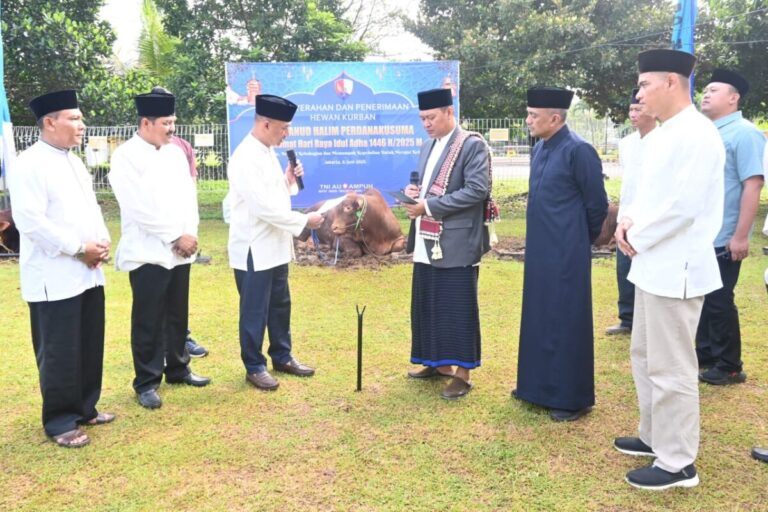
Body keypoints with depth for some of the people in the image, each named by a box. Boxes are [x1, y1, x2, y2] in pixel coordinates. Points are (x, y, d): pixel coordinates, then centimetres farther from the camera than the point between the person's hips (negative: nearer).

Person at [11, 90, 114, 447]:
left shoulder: (74, 162, 15)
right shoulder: (29, 165, -13)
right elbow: (31, 221, -20)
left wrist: (102, 241, 1)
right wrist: (78, 249, -16)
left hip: (88, 273, 8)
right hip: (55, 278, -8)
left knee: (90, 347, 15)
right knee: (60, 353, 1)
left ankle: (85, 409, 29)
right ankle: (60, 422, 15)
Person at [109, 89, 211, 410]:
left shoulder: (175, 153, 11)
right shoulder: (126, 156, -9)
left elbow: (188, 195, 9)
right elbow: (140, 209, -16)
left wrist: (190, 234, -5)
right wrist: (176, 237, -14)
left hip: (180, 251, 6)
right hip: (148, 252, -6)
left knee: (178, 316, 15)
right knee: (148, 322, 2)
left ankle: (178, 369, 30)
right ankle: (146, 382, 14)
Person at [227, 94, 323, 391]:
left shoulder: (268, 152, 9)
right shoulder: (245, 158, -21)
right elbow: (264, 207, -25)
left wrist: (289, 180, 1)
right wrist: (305, 220, -18)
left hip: (275, 247, 9)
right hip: (254, 250, -9)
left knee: (280, 305, 18)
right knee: (255, 311, 4)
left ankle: (282, 357, 33)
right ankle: (254, 367, 19)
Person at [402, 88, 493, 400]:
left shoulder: (473, 145, -10)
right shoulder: (428, 146, 15)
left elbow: (478, 189, -20)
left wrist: (428, 206, -19)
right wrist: (414, 191, 0)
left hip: (456, 243, -8)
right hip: (427, 242, 8)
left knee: (458, 309, -1)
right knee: (429, 306, 14)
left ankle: (462, 374, 10)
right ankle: (438, 363, 29)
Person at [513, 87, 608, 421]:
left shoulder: (578, 151, -16)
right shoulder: (540, 149, 9)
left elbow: (598, 205, -11)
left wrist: (581, 241, 2)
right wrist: (536, 240, 18)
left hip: (566, 254, -8)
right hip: (539, 250, 8)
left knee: (567, 323, 1)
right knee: (539, 319, 16)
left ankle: (572, 398, 14)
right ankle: (540, 385, 31)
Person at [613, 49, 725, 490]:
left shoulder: (696, 134, -17)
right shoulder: (664, 134, 14)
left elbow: (683, 205, -23)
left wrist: (637, 239, -12)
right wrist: (630, 219, 1)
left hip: (675, 268, -10)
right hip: (654, 265, 10)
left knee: (671, 367, -1)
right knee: (646, 356, 19)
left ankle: (678, 463, 12)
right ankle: (655, 436, 35)